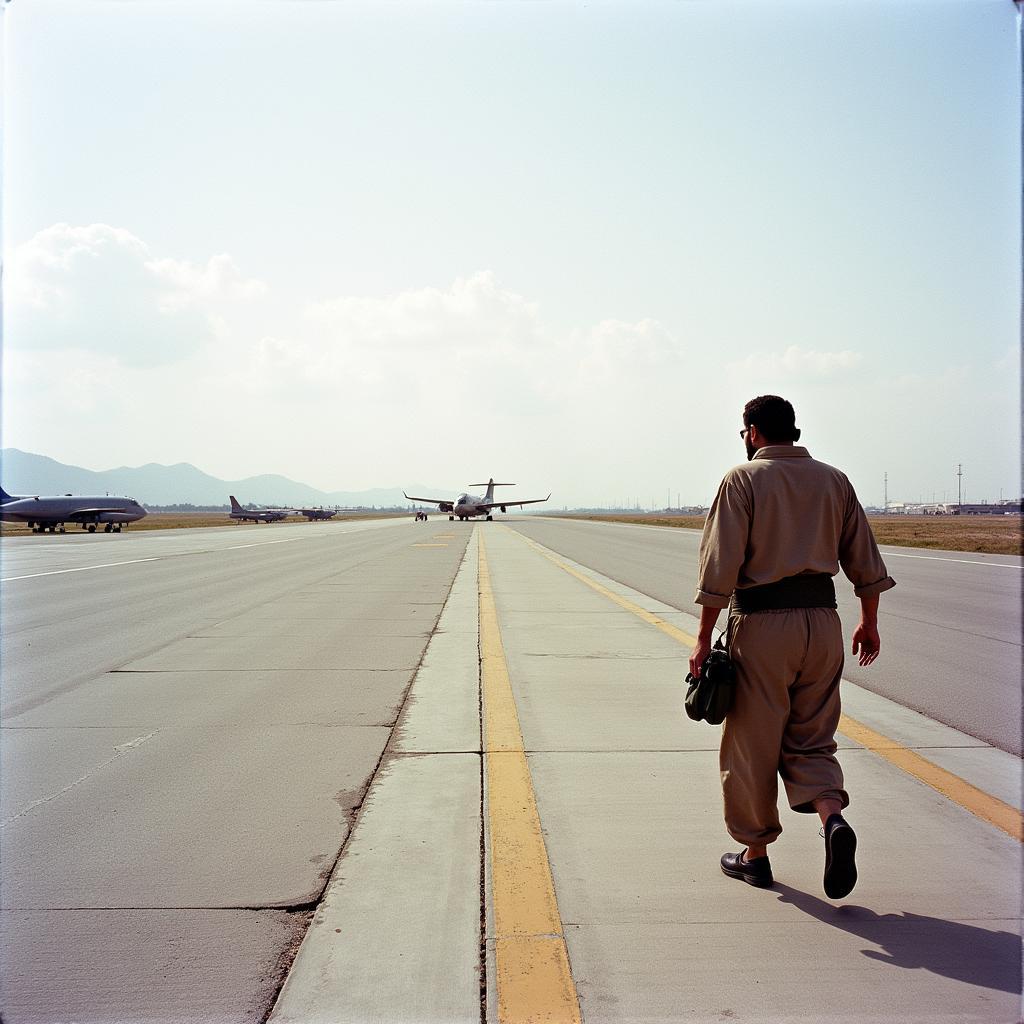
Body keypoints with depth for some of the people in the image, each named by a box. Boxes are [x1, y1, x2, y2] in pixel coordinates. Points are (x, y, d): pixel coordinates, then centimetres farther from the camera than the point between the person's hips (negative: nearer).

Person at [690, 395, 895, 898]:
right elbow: (864, 559, 11)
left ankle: (755, 853, 18)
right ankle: (833, 818, -12)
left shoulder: (743, 479, -4)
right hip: (822, 620, 4)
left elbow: (720, 565, -11)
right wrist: (869, 621, 21)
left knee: (752, 745, 8)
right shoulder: (833, 480, 10)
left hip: (761, 622, -4)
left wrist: (704, 638, -8)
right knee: (810, 739, 14)